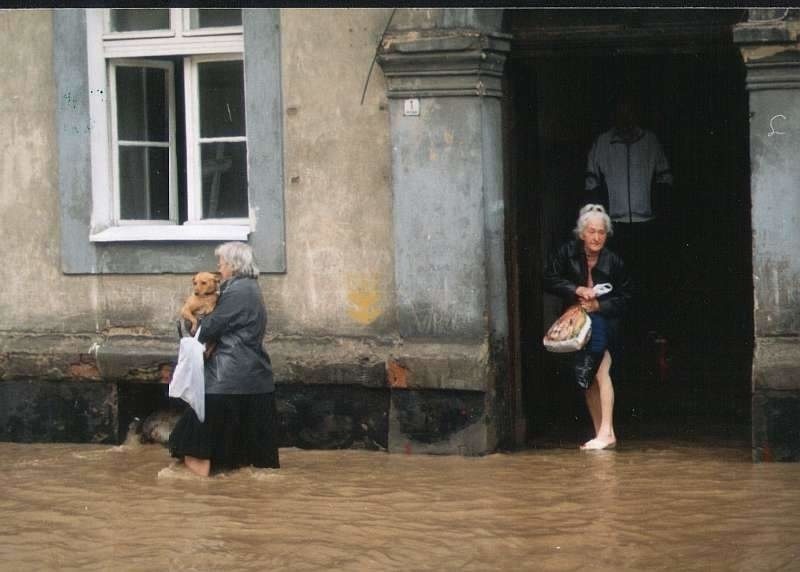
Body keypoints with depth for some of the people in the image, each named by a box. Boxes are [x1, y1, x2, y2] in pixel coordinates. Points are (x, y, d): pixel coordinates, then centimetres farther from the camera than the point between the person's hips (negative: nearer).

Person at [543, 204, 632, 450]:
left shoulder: (613, 262, -8)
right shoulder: (568, 253, -5)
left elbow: (624, 298, -3)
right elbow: (549, 280, -7)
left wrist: (599, 305, -18)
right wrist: (576, 290, -19)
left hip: (603, 323, -3)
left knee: (601, 372, -18)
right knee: (587, 381, 6)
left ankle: (607, 432, -18)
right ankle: (600, 434, 14)